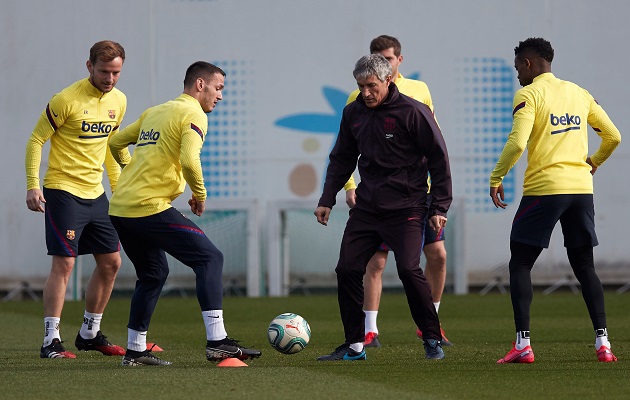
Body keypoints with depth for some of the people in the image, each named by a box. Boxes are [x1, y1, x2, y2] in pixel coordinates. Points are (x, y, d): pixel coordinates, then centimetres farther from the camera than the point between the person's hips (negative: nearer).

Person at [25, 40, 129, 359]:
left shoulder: (118, 100, 7)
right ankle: (51, 341, -10)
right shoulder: (67, 100, -14)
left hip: (95, 193, 7)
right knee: (64, 263, -12)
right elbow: (36, 141, -9)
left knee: (111, 262, 9)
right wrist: (33, 186, -17)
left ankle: (90, 333, 22)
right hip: (63, 191, -7)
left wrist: (118, 186, 20)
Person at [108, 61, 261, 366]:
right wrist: (200, 195, -4)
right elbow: (189, 161, -20)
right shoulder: (193, 115, -5)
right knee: (209, 258, -4)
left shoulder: (154, 112, 21)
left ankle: (134, 350, 21)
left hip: (120, 209, 9)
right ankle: (216, 341, -14)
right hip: (150, 208, -9)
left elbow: (115, 143, 28)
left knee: (153, 273, 23)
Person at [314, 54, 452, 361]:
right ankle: (354, 345, 8)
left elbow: (439, 159, -6)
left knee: (408, 269, -18)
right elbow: (341, 159, 20)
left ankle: (432, 339, -2)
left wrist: (439, 208, -8)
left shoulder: (413, 112, -9)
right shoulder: (353, 113, 8)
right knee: (347, 270, -3)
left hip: (406, 208, -5)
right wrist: (327, 200, 12)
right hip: (366, 207, 5)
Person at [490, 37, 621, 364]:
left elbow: (517, 142, -16)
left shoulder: (528, 94, -4)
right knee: (584, 265, 11)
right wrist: (594, 162, 33)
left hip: (543, 189, -5)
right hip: (581, 187, 5)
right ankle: (602, 342, 0)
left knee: (520, 265, 3)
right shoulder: (579, 93, 14)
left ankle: (523, 344, -6)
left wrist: (495, 178, -6)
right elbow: (613, 136, 16)